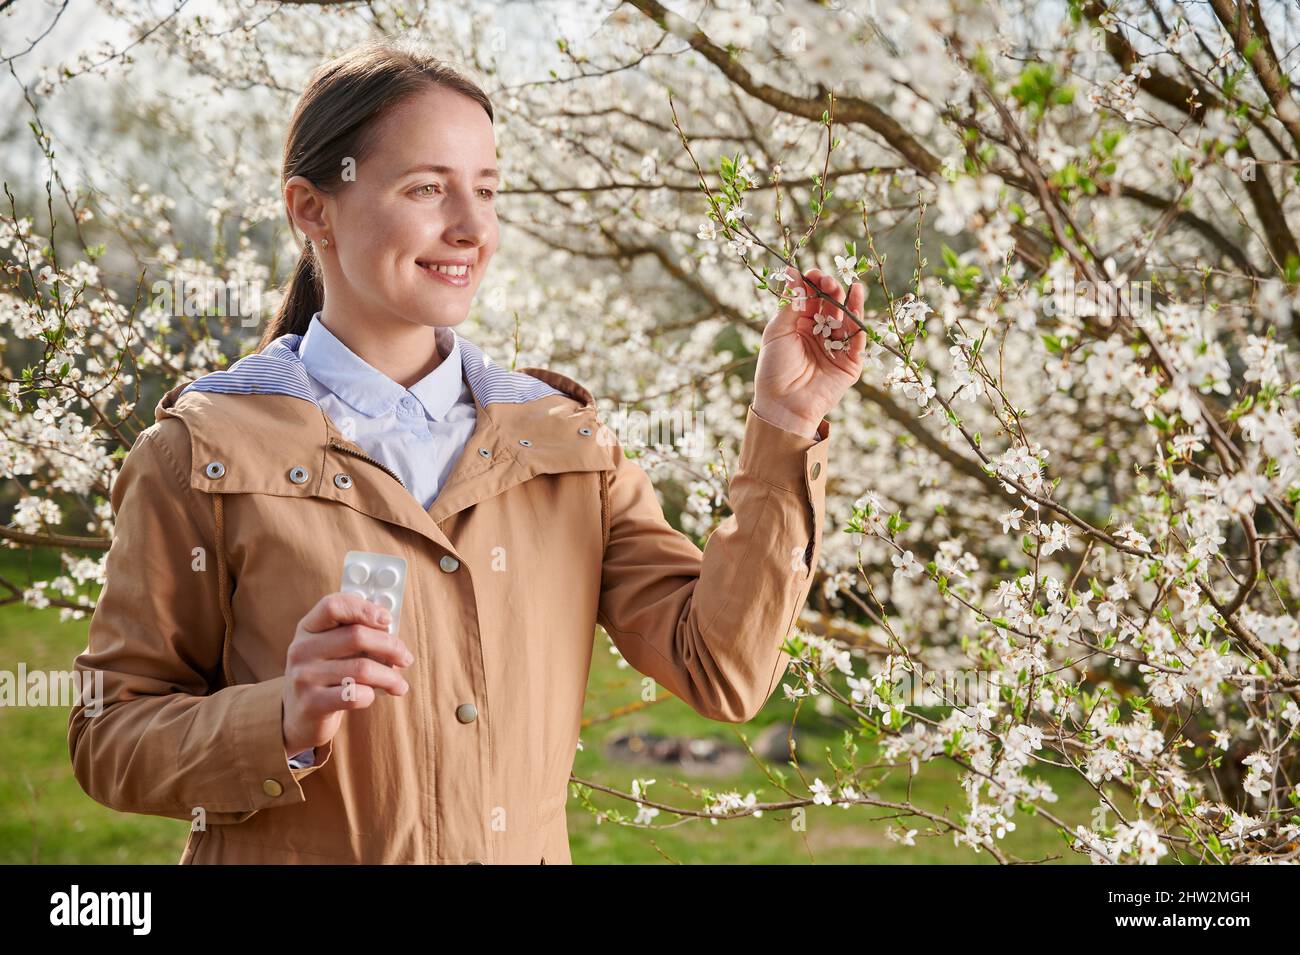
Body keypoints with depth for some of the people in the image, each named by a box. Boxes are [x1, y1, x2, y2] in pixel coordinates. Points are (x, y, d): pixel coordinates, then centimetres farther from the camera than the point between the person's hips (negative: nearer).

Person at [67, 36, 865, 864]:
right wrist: (283, 725, -24)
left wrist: (783, 430, -13)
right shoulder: (206, 452, -9)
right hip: (294, 855, -3)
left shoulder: (565, 440, 1)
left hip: (533, 846, 4)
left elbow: (721, 674, -6)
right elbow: (110, 740, -6)